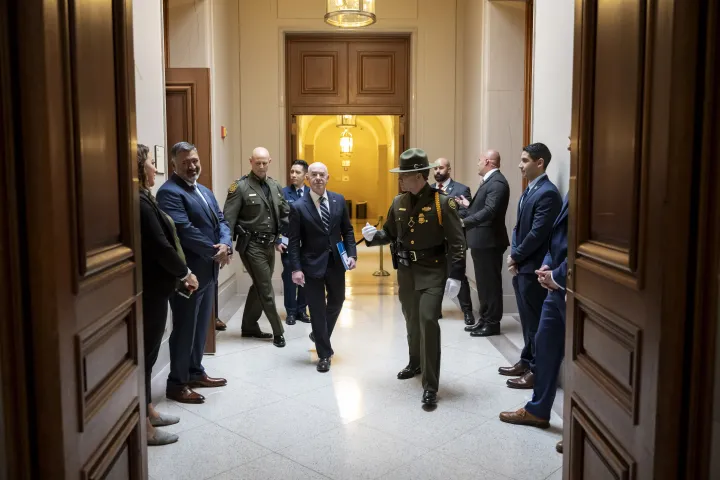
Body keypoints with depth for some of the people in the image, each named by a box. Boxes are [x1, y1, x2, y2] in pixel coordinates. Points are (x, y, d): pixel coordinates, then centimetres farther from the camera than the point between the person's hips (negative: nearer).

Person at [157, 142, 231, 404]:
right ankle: (177, 383, 15)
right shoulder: (169, 192, -14)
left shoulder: (205, 191, 16)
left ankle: (195, 372, 32)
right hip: (188, 272, -9)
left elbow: (221, 221, 11)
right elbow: (184, 231, -24)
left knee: (201, 325, 18)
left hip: (208, 270, 9)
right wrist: (215, 252, -16)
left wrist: (225, 245, -10)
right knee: (184, 328, 2)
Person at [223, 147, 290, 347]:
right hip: (251, 245, -6)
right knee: (266, 290, -1)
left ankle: (249, 327, 31)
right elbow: (229, 219, -15)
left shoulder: (275, 186, 8)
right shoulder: (240, 186, -10)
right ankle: (278, 332, 11)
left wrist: (279, 239, 2)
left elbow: (286, 214, 12)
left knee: (259, 287, 16)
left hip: (269, 245, 6)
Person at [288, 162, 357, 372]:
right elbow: (294, 241, -9)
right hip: (312, 264, -4)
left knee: (337, 302, 19)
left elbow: (347, 230, 7)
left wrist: (351, 254, -3)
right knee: (317, 310, 5)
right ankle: (324, 354, 19)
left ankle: (319, 335, 46)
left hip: (336, 262, 4)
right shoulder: (298, 207, -9)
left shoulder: (339, 200, 2)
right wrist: (296, 268, -15)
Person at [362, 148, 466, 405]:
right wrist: (374, 235, -7)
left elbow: (457, 241, -12)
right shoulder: (398, 203, 4)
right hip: (406, 271, 6)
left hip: (433, 272, -5)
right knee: (412, 320, 18)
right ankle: (415, 362, 44)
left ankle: (430, 386, -4)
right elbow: (390, 234, 15)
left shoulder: (443, 202, -12)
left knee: (428, 320, -15)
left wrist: (456, 276, -18)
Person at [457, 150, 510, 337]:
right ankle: (484, 319, 24)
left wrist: (465, 222, -36)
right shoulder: (489, 181, 17)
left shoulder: (497, 182, -16)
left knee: (491, 283, -1)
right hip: (481, 241, 10)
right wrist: (469, 206, 13)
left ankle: (492, 323, 7)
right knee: (483, 283, 15)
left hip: (489, 242, -10)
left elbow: (490, 210, -30)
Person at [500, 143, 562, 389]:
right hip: (521, 266, 9)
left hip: (533, 268, -9)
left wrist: (515, 256, -9)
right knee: (527, 320, 18)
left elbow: (537, 234, -21)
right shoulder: (529, 190, 13)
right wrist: (513, 254, 1)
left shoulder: (547, 193, -17)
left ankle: (538, 370, 14)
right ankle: (527, 361, 30)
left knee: (536, 321, 2)